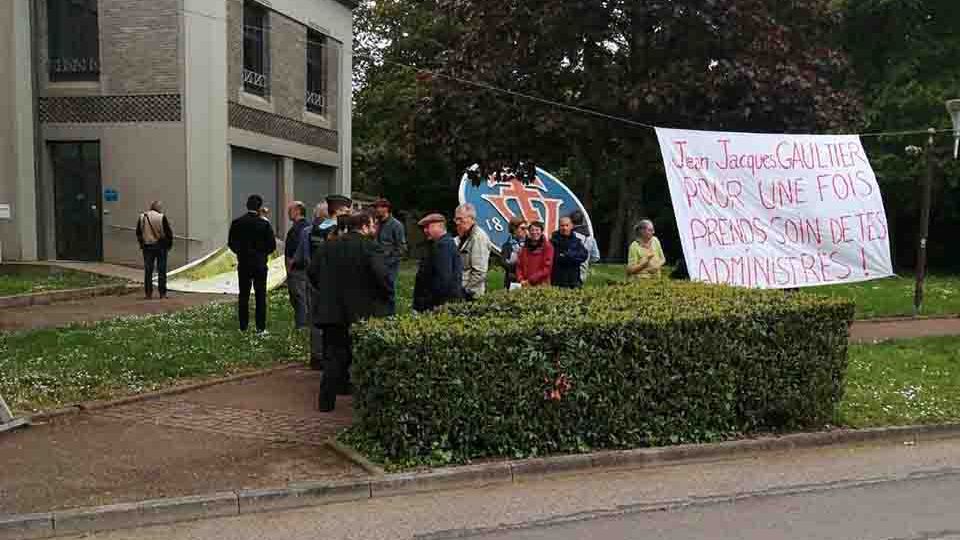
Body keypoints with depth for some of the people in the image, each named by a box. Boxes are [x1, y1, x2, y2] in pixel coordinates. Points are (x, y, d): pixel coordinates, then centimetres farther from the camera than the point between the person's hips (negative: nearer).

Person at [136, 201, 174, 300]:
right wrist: (169, 245, 5)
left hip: (147, 246, 3)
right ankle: (162, 293, 5)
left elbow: (138, 233, 9)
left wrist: (141, 244, 20)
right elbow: (168, 233, -8)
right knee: (161, 270, 3)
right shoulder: (161, 217, -11)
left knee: (148, 270, 8)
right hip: (160, 246, -3)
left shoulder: (142, 217, 2)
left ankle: (148, 293, 9)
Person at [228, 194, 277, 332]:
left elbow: (231, 243, 1)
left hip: (243, 264, 2)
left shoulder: (237, 223, -4)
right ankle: (261, 327, 4)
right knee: (260, 295, 4)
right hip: (260, 264, -2)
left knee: (243, 295, 11)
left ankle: (243, 326, 14)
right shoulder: (264, 224, -10)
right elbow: (272, 245, -9)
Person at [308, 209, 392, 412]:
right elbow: (381, 275, -22)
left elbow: (312, 272, 6)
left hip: (331, 310, 4)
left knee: (334, 357, 12)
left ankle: (326, 400, 11)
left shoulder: (326, 247, 6)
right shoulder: (370, 247, -11)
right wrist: (388, 295, -6)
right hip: (362, 313, -4)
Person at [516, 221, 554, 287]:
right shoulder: (525, 247, 14)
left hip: (541, 285, -4)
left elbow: (547, 268, -7)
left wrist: (530, 280, -10)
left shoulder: (547, 246, 0)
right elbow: (519, 266, 12)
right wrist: (521, 280, -6)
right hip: (525, 285, 4)